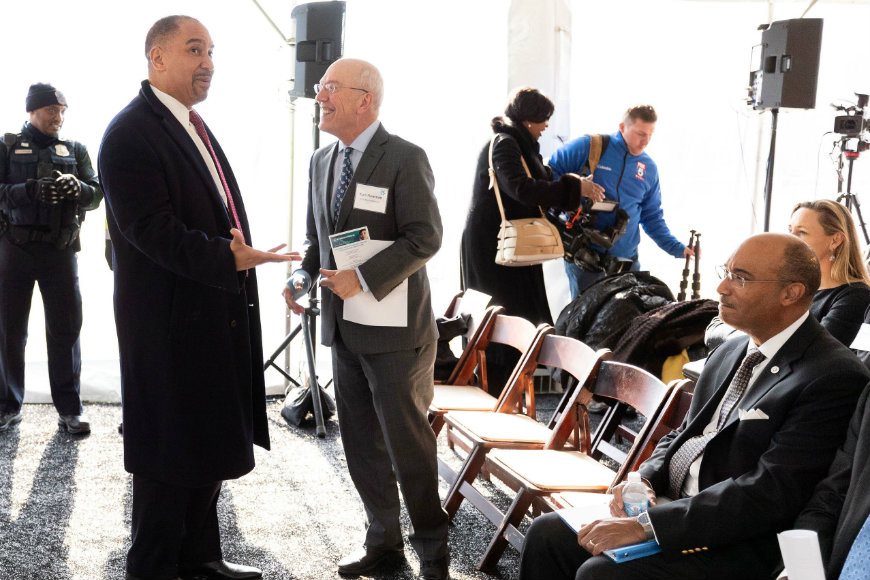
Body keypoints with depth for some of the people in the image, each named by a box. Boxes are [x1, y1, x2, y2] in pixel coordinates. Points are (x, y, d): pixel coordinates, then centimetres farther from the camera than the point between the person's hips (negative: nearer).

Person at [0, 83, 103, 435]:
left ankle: (69, 409, 7)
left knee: (66, 328, 0)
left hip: (60, 250, 1)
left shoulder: (75, 151, 11)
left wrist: (77, 188, -19)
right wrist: (32, 190, -23)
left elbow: (97, 195, 3)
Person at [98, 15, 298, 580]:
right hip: (170, 325, -9)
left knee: (210, 443, 18)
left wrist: (242, 254, 13)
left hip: (218, 317, 10)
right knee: (169, 454, 2)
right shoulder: (131, 132, -15)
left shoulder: (196, 128, 15)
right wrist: (228, 258, -28)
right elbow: (151, 229, -24)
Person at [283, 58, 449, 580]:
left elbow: (426, 237, -17)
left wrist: (363, 278, -22)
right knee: (361, 442, 14)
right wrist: (304, 277, 2)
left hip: (394, 329, -7)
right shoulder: (322, 162, 12)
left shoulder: (405, 158, -11)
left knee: (407, 441, 1)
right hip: (343, 325, 7)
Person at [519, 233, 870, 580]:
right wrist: (643, 480, -3)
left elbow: (770, 493, -23)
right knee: (548, 533, -4)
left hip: (737, 547, -8)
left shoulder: (834, 376, -17)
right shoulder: (731, 353, 11)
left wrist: (644, 525, -24)